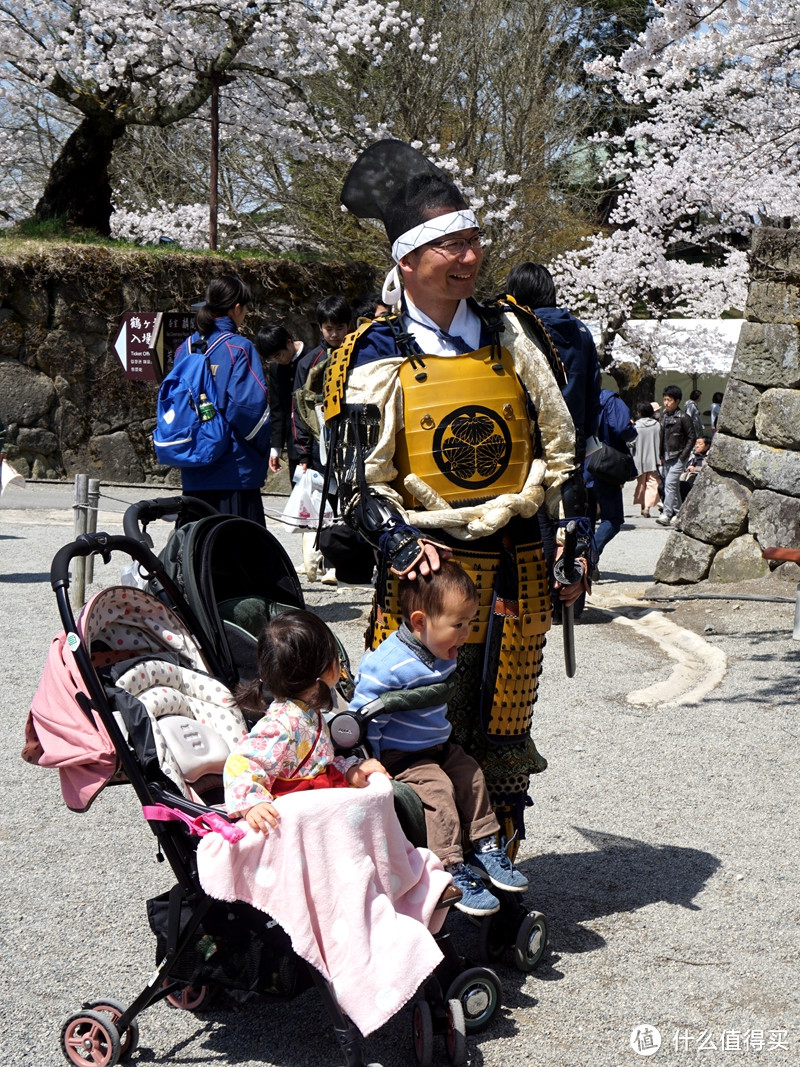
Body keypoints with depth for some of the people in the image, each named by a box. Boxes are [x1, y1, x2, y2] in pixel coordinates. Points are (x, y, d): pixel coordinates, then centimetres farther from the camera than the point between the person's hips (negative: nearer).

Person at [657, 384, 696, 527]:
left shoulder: (683, 417, -9)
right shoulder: (664, 416, 11)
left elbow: (692, 438, -7)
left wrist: (683, 456, -12)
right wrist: (661, 456, 13)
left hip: (677, 458, -7)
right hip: (666, 458, 7)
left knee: (670, 484, -15)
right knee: (674, 486, 11)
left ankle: (666, 514, -16)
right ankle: (677, 513, 18)